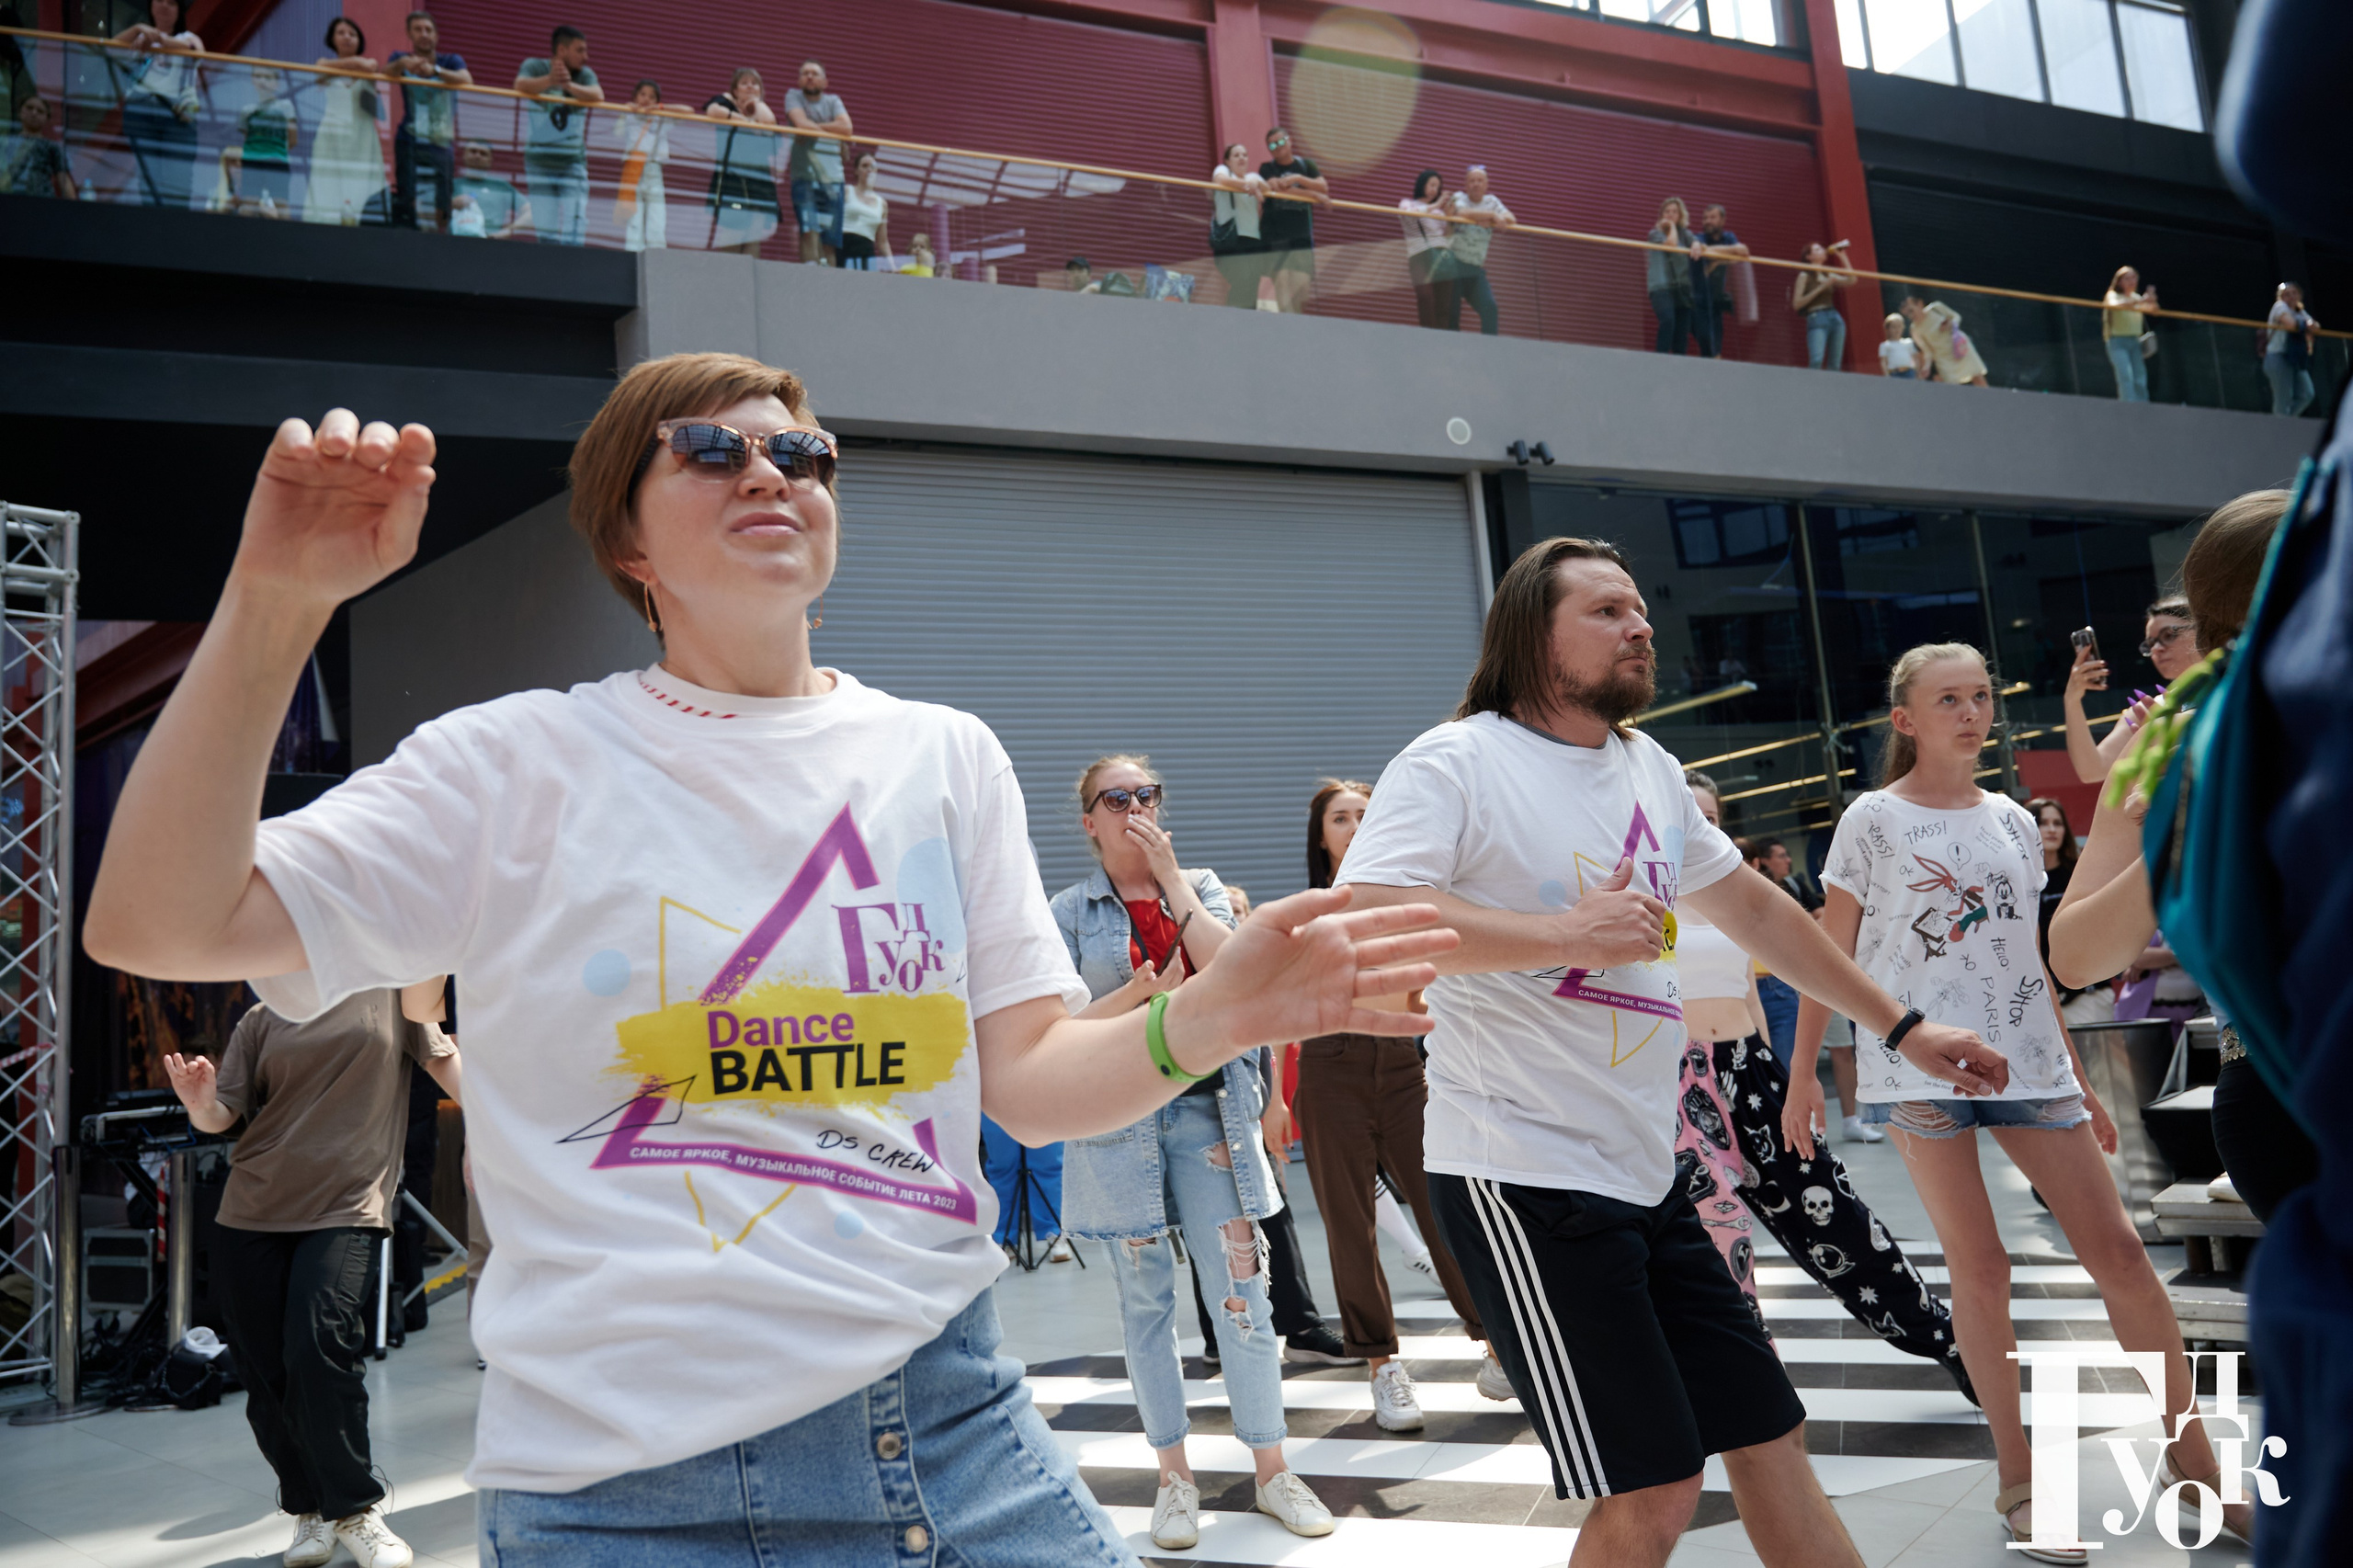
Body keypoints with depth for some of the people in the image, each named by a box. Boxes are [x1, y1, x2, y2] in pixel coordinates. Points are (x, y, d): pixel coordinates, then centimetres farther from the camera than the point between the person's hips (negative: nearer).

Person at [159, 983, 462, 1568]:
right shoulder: (263, 1020, 10)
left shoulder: (389, 991, 7)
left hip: (345, 1207, -3)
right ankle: (309, 1508, 22)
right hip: (252, 1213, 3)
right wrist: (200, 1106, -16)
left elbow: (443, 1059, 11)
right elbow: (223, 1113, 6)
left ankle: (354, 1509, -4)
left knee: (319, 1349, -19)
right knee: (266, 1371, 4)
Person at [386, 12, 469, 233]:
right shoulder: (402, 58, 10)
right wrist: (402, 63, -38)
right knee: (406, 200, -12)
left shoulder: (451, 61, 8)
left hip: (443, 144, 1)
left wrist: (435, 70, -34)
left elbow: (466, 80, -15)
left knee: (441, 206, -3)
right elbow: (387, 71, -14)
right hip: (410, 142, 0)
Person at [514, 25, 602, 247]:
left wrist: (569, 85, -35)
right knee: (545, 230, 0)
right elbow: (521, 85, -22)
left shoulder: (584, 74, 4)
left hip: (573, 160, 1)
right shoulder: (535, 66, 0)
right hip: (539, 160, -1)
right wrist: (549, 80, -41)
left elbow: (598, 96, -17)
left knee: (573, 231, -9)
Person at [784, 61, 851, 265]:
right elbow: (802, 123, -9)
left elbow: (846, 128, -3)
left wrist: (814, 127, -3)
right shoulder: (793, 96, 10)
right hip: (805, 174, -3)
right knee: (809, 229, -20)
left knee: (831, 237, -3)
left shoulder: (833, 100, 15)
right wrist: (830, 130, 1)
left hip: (832, 177, 3)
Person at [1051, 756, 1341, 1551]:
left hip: (1209, 1106, 1)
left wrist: (1171, 879, -7)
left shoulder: (1201, 886, 8)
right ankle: (1174, 1478, 18)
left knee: (1243, 1292, 0)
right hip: (1119, 1118, -1)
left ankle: (1272, 1470, 12)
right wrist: (1149, 987, -15)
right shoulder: (1071, 911, 3)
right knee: (1146, 1300, 6)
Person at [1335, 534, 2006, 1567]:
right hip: (1522, 1177, -8)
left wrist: (1903, 1027, 28)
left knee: (1768, 1435, 11)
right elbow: (1363, 919, -25)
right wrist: (1569, 935, -24)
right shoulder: (1454, 763, -10)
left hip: (1646, 1174, 8)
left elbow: (1754, 907, 25)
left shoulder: (1650, 768, 14)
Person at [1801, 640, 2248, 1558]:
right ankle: (2018, 1479, 14)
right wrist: (1800, 1080, -5)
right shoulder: (1874, 820, -3)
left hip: (2024, 1059, 4)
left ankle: (2190, 1456, 18)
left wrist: (2081, 1081, 18)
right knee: (1979, 1267, -1)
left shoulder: (2012, 821, 12)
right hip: (1915, 1063, -4)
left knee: (2119, 1253, 3)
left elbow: (2029, 960, 17)